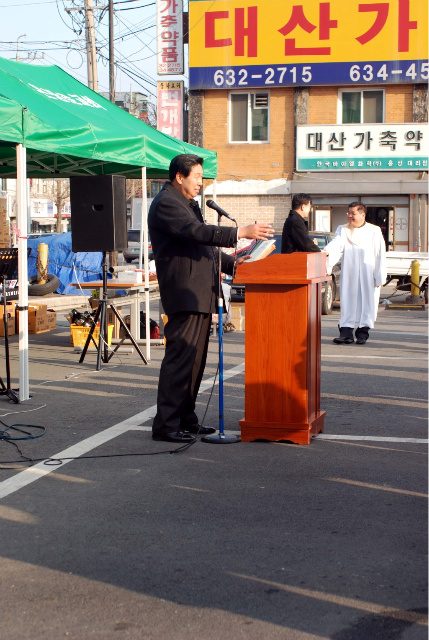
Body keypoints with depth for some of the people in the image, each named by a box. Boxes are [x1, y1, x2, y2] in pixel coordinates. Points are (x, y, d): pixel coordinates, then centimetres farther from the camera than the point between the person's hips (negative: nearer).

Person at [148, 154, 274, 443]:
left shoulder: (189, 204, 23)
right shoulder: (166, 203, -10)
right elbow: (197, 232, -23)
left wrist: (232, 263, 16)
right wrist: (240, 232, -27)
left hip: (200, 294, 10)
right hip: (183, 294, -10)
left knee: (195, 359, 12)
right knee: (180, 358, -11)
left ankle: (186, 418, 20)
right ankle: (166, 424, -7)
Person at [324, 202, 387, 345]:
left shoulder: (374, 231, 3)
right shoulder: (342, 230, 10)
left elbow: (380, 255, 1)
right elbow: (336, 244, -8)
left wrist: (379, 277, -5)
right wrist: (326, 252, -30)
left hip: (368, 276, -2)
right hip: (348, 275, 2)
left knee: (367, 301, -1)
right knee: (347, 301, -2)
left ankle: (363, 331, 7)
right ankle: (346, 332, -1)